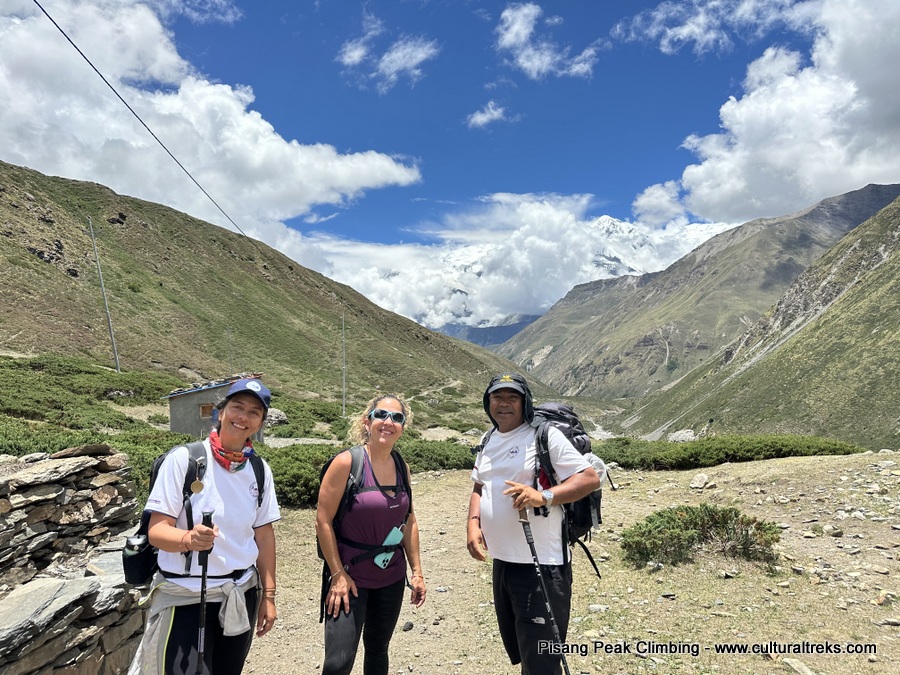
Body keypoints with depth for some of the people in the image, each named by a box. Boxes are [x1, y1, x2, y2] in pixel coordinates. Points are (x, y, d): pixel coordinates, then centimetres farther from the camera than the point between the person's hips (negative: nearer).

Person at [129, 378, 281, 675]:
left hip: (242, 595, 4)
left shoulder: (260, 470, 0)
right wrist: (187, 539, -35)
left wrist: (268, 596, 7)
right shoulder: (183, 459, -13)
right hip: (186, 597, -4)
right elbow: (156, 530, -15)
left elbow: (264, 534, 6)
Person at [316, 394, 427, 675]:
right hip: (350, 576, -5)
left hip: (391, 578, 5)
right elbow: (323, 521, -13)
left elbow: (409, 521, 9)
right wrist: (338, 574, -14)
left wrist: (417, 571, 8)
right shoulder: (347, 462, -15)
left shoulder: (402, 467, 1)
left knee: (377, 649, 17)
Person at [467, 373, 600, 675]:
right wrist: (473, 523, 3)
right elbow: (479, 487, 21)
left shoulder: (545, 435, -12)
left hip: (541, 565, -7)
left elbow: (590, 479, -15)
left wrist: (544, 496, -28)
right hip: (501, 562, 8)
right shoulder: (489, 441, 12)